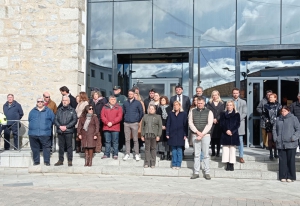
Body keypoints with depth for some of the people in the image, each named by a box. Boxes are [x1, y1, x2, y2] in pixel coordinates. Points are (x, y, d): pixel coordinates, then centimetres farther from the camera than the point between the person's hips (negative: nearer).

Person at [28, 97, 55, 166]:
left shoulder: (48, 111, 5)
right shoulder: (32, 111, 14)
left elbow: (53, 120, 6)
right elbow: (29, 120, 20)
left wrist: (48, 126, 7)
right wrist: (33, 126, 14)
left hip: (45, 133, -3)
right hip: (33, 133, 3)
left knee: (46, 147, -2)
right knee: (35, 148, 8)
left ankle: (47, 161, 6)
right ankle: (36, 161, 18)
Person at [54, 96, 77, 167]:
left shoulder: (72, 110, 4)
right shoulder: (59, 110, 13)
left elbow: (74, 120, -5)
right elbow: (55, 119, 8)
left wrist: (66, 126, -11)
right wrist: (60, 126, -9)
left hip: (69, 131, -3)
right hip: (60, 131, 3)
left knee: (69, 146, 0)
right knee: (61, 146, 8)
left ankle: (70, 161, 7)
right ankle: (60, 160, 16)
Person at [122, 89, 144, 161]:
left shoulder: (137, 103, 2)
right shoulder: (125, 103, 10)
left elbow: (141, 113, 4)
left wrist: (138, 120, 3)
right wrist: (125, 118, 10)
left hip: (134, 123, -3)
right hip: (126, 123, 3)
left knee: (135, 140, -1)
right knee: (127, 139, 5)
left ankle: (137, 154, 4)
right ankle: (127, 154, 11)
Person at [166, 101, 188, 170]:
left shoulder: (184, 114, 0)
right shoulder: (171, 114, 6)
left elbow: (185, 125, -1)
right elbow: (168, 124, 6)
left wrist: (185, 135, -6)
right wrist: (167, 133, -1)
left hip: (180, 135, -2)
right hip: (172, 134, 2)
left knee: (179, 150, 1)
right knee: (174, 150, 6)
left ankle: (178, 164, 8)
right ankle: (174, 164, 12)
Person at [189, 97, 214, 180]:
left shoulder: (209, 112, 4)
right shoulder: (192, 112, 10)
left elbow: (209, 124, -4)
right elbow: (190, 123, 3)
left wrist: (202, 134, -11)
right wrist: (197, 132, -9)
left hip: (205, 135, -2)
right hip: (195, 135, 2)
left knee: (206, 154, -1)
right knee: (196, 154, 3)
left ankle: (207, 173, 5)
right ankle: (196, 172, 8)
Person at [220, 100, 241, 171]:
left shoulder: (236, 114, 4)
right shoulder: (223, 114, 8)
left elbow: (238, 124, -2)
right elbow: (221, 124, 3)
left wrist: (232, 131, -13)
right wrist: (226, 131, -12)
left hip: (233, 134, -2)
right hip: (225, 134, 2)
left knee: (232, 149, -1)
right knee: (225, 149, 0)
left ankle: (231, 164, 4)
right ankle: (227, 164, 6)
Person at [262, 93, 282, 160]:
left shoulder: (278, 105, 2)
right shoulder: (266, 106, 5)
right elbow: (263, 115, 10)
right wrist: (266, 120, -4)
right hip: (269, 125, 1)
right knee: (270, 139, 0)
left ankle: (275, 153, 18)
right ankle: (271, 153, 8)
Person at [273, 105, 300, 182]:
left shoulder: (293, 119, 0)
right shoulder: (278, 119, 13)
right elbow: (274, 129, 19)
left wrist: (294, 138, -12)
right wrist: (275, 138, 6)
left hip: (291, 144, -3)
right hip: (280, 144, 4)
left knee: (290, 160, 1)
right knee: (282, 160, 5)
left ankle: (290, 177, 10)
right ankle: (283, 176, 12)